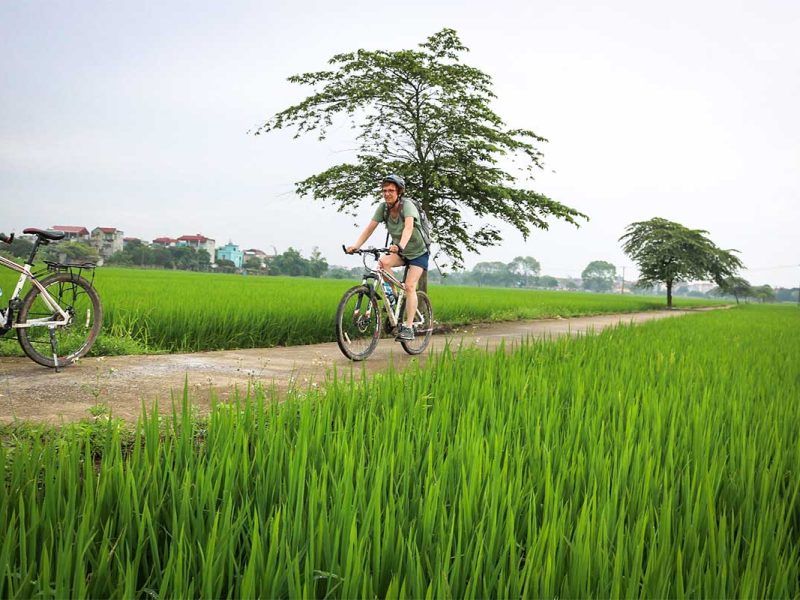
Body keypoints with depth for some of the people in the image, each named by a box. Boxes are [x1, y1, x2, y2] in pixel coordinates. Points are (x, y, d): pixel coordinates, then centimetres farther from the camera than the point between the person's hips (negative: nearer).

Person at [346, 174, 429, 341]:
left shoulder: (407, 206, -26)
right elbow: (370, 228, -15)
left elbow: (408, 227, -44)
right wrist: (356, 246, -30)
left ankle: (408, 327, -14)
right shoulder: (383, 207, -11)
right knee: (383, 261, -26)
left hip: (418, 252, -5)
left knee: (409, 286, -19)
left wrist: (400, 246, -61)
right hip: (399, 252, 5)